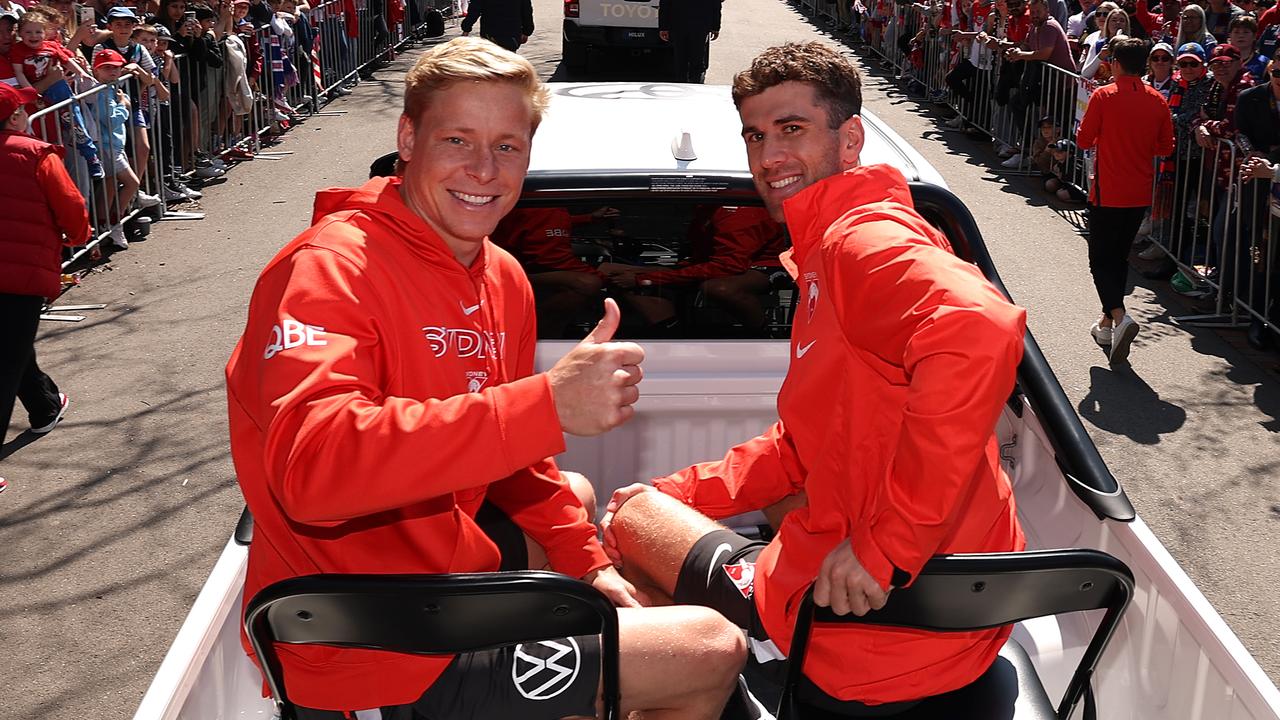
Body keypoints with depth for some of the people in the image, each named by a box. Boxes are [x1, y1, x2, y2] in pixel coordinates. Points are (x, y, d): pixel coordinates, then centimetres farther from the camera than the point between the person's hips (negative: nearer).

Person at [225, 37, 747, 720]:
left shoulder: (504, 278, 6)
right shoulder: (329, 269, -21)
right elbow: (311, 464, -38)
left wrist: (588, 561, 7)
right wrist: (547, 403, -42)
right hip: (375, 647, -9)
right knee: (715, 651, -4)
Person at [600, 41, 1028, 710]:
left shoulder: (864, 237, -18)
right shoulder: (819, 255, 16)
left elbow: (982, 328, -40)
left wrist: (888, 546, -35)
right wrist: (680, 492, 9)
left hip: (883, 646, -10)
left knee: (626, 519, 9)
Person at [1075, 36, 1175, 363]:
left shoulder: (1103, 96, -13)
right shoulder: (1157, 100, 0)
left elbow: (1084, 141, -8)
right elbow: (1165, 147, 6)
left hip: (1107, 192, -5)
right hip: (1140, 194, 5)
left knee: (1101, 259, 1)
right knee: (1119, 256, 18)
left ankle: (1119, 316, -21)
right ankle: (1108, 322, 25)